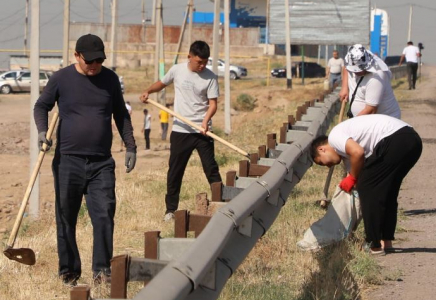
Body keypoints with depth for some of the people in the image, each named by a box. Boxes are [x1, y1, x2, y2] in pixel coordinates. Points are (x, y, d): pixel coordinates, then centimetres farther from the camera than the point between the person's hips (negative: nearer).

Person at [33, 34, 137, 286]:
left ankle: (102, 268, -1)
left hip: (102, 162, 2)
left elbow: (121, 114, 17)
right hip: (68, 160, -1)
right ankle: (69, 271, 15)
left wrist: (131, 146, 13)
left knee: (104, 214, -8)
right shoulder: (62, 78, -1)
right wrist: (42, 130, -11)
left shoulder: (110, 79, 7)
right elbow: (42, 106, 8)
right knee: (66, 218, 4)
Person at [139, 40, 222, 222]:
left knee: (211, 169, -2)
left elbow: (213, 104, -9)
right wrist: (148, 92, 0)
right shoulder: (177, 70, 0)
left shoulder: (210, 77, -6)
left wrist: (206, 121, -27)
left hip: (202, 131, -2)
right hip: (180, 130, 2)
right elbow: (162, 83, 18)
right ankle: (171, 209, 15)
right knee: (175, 171, 6)